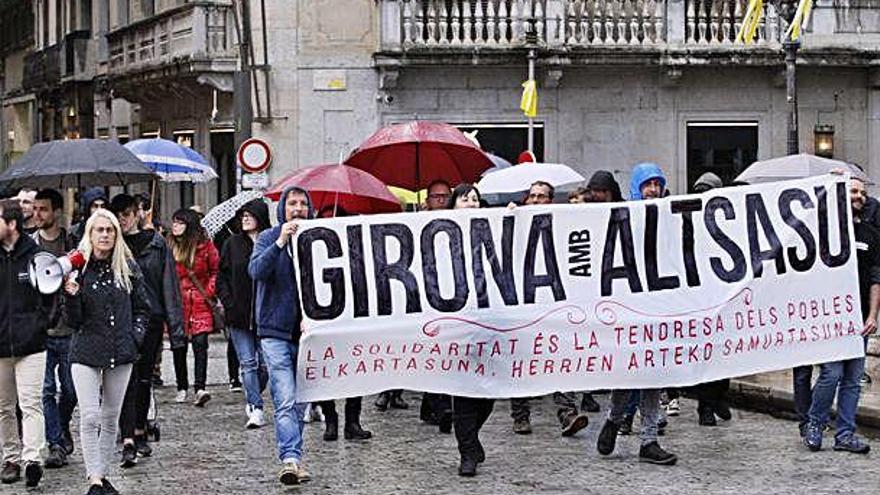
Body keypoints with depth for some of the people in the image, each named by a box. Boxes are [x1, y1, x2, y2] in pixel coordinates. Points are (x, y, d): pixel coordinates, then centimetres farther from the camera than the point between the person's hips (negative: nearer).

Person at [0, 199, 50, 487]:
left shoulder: (35, 256, -2)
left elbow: (50, 297, 3)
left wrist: (37, 326, -8)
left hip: (29, 344, -4)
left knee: (30, 404, -11)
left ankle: (32, 459, -17)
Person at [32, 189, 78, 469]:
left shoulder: (73, 243, 1)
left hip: (68, 330, 0)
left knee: (70, 390, 8)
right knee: (46, 390, -3)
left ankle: (62, 429, 35)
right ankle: (56, 445, 3)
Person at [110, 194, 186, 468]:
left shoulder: (156, 243, 5)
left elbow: (169, 285, 5)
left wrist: (175, 327, 0)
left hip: (151, 319, 2)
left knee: (144, 378, 14)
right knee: (127, 378, -11)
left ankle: (140, 432, 30)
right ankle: (127, 440, -16)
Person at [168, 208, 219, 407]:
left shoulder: (205, 244, -1)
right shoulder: (169, 246, 4)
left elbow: (216, 270, 7)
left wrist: (209, 292, -2)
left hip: (200, 303, -2)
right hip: (177, 304, 2)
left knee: (200, 343, -11)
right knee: (179, 346, 6)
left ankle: (200, 389, -16)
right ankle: (182, 388, 18)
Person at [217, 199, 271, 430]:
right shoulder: (232, 244, 6)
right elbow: (222, 278, 9)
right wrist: (230, 305, -2)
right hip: (239, 315, 1)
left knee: (265, 363, 5)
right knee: (248, 363, -4)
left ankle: (252, 400, 28)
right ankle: (256, 409, -4)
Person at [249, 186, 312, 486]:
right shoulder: (269, 238, 1)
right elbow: (256, 271, -16)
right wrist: (280, 243, -26)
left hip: (305, 331, 3)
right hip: (276, 330, -3)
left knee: (300, 402, 9)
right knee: (286, 401, -13)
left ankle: (292, 458, 19)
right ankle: (291, 459, -19)